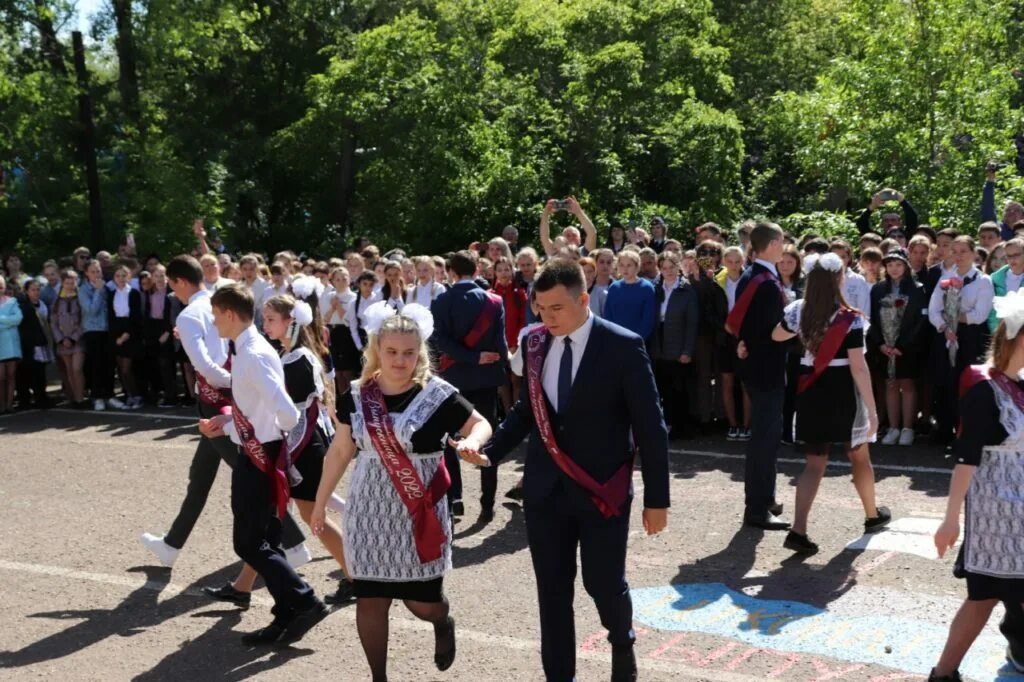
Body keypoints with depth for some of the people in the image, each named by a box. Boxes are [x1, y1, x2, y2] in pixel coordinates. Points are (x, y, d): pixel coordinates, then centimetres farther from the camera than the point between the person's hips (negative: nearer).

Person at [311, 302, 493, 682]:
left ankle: (443, 622, 41)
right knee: (369, 600, 5)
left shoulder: (438, 394, -10)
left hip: (420, 514, -2)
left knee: (422, 601, 3)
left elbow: (481, 424, 1)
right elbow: (340, 452, 9)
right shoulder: (356, 397, -1)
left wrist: (472, 440, -22)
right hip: (369, 512, 3)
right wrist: (320, 503, 14)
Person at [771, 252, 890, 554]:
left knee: (815, 463, 6)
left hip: (811, 393, 4)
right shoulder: (850, 318, -16)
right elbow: (858, 367, -19)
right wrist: (872, 409, -15)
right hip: (843, 394, -4)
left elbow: (777, 336, 19)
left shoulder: (799, 310, -2)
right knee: (859, 456, 19)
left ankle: (798, 530, -8)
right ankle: (873, 515, 40)